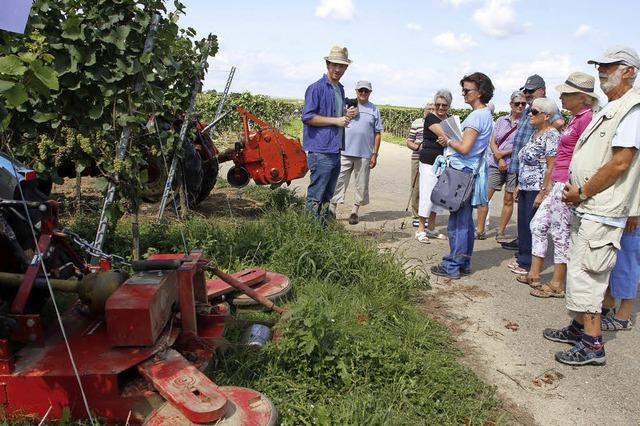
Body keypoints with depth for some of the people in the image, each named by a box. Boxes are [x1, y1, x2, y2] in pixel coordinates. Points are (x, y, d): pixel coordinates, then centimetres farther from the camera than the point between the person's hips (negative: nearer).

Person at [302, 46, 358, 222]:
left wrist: (346, 114, 7)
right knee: (315, 198, -6)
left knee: (327, 196, 17)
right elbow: (307, 117, -16)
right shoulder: (317, 88, -9)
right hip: (320, 151, -9)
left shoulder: (340, 89, 18)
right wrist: (336, 120, -16)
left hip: (335, 150, 9)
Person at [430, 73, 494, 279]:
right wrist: (451, 141, 8)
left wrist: (449, 141, -6)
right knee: (465, 221, 15)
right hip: (470, 171, 10)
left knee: (457, 222, -3)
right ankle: (463, 262, 24)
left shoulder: (476, 116, -16)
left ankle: (452, 266, 4)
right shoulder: (486, 115, 16)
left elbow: (464, 148, -23)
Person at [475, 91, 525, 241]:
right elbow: (492, 142, 5)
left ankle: (500, 233, 16)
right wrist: (499, 159, -9)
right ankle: (480, 231, 7)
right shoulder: (501, 121, 9)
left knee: (508, 200, 5)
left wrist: (504, 153, -10)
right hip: (495, 164, 2)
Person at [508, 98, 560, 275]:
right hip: (525, 188, 8)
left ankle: (529, 264, 10)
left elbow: (551, 167, -18)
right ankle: (522, 259, 25)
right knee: (523, 224, 13)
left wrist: (543, 193, -20)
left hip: (537, 189, -8)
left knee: (532, 226, -1)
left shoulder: (551, 136, -13)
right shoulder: (535, 134, 14)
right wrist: (519, 185, 17)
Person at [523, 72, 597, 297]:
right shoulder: (575, 118, 15)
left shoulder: (586, 119, -15)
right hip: (559, 184, 10)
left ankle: (557, 284, 13)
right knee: (538, 224, 14)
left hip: (568, 186, -10)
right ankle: (534, 274, 25)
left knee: (560, 233, 0)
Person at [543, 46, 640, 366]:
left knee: (585, 274, -7)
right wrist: (575, 190, 8)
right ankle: (580, 327, 30)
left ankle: (593, 344, 4)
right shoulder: (610, 110, 18)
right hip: (586, 208, 10)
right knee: (579, 270, 16)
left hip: (602, 211, -10)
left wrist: (582, 191, -14)